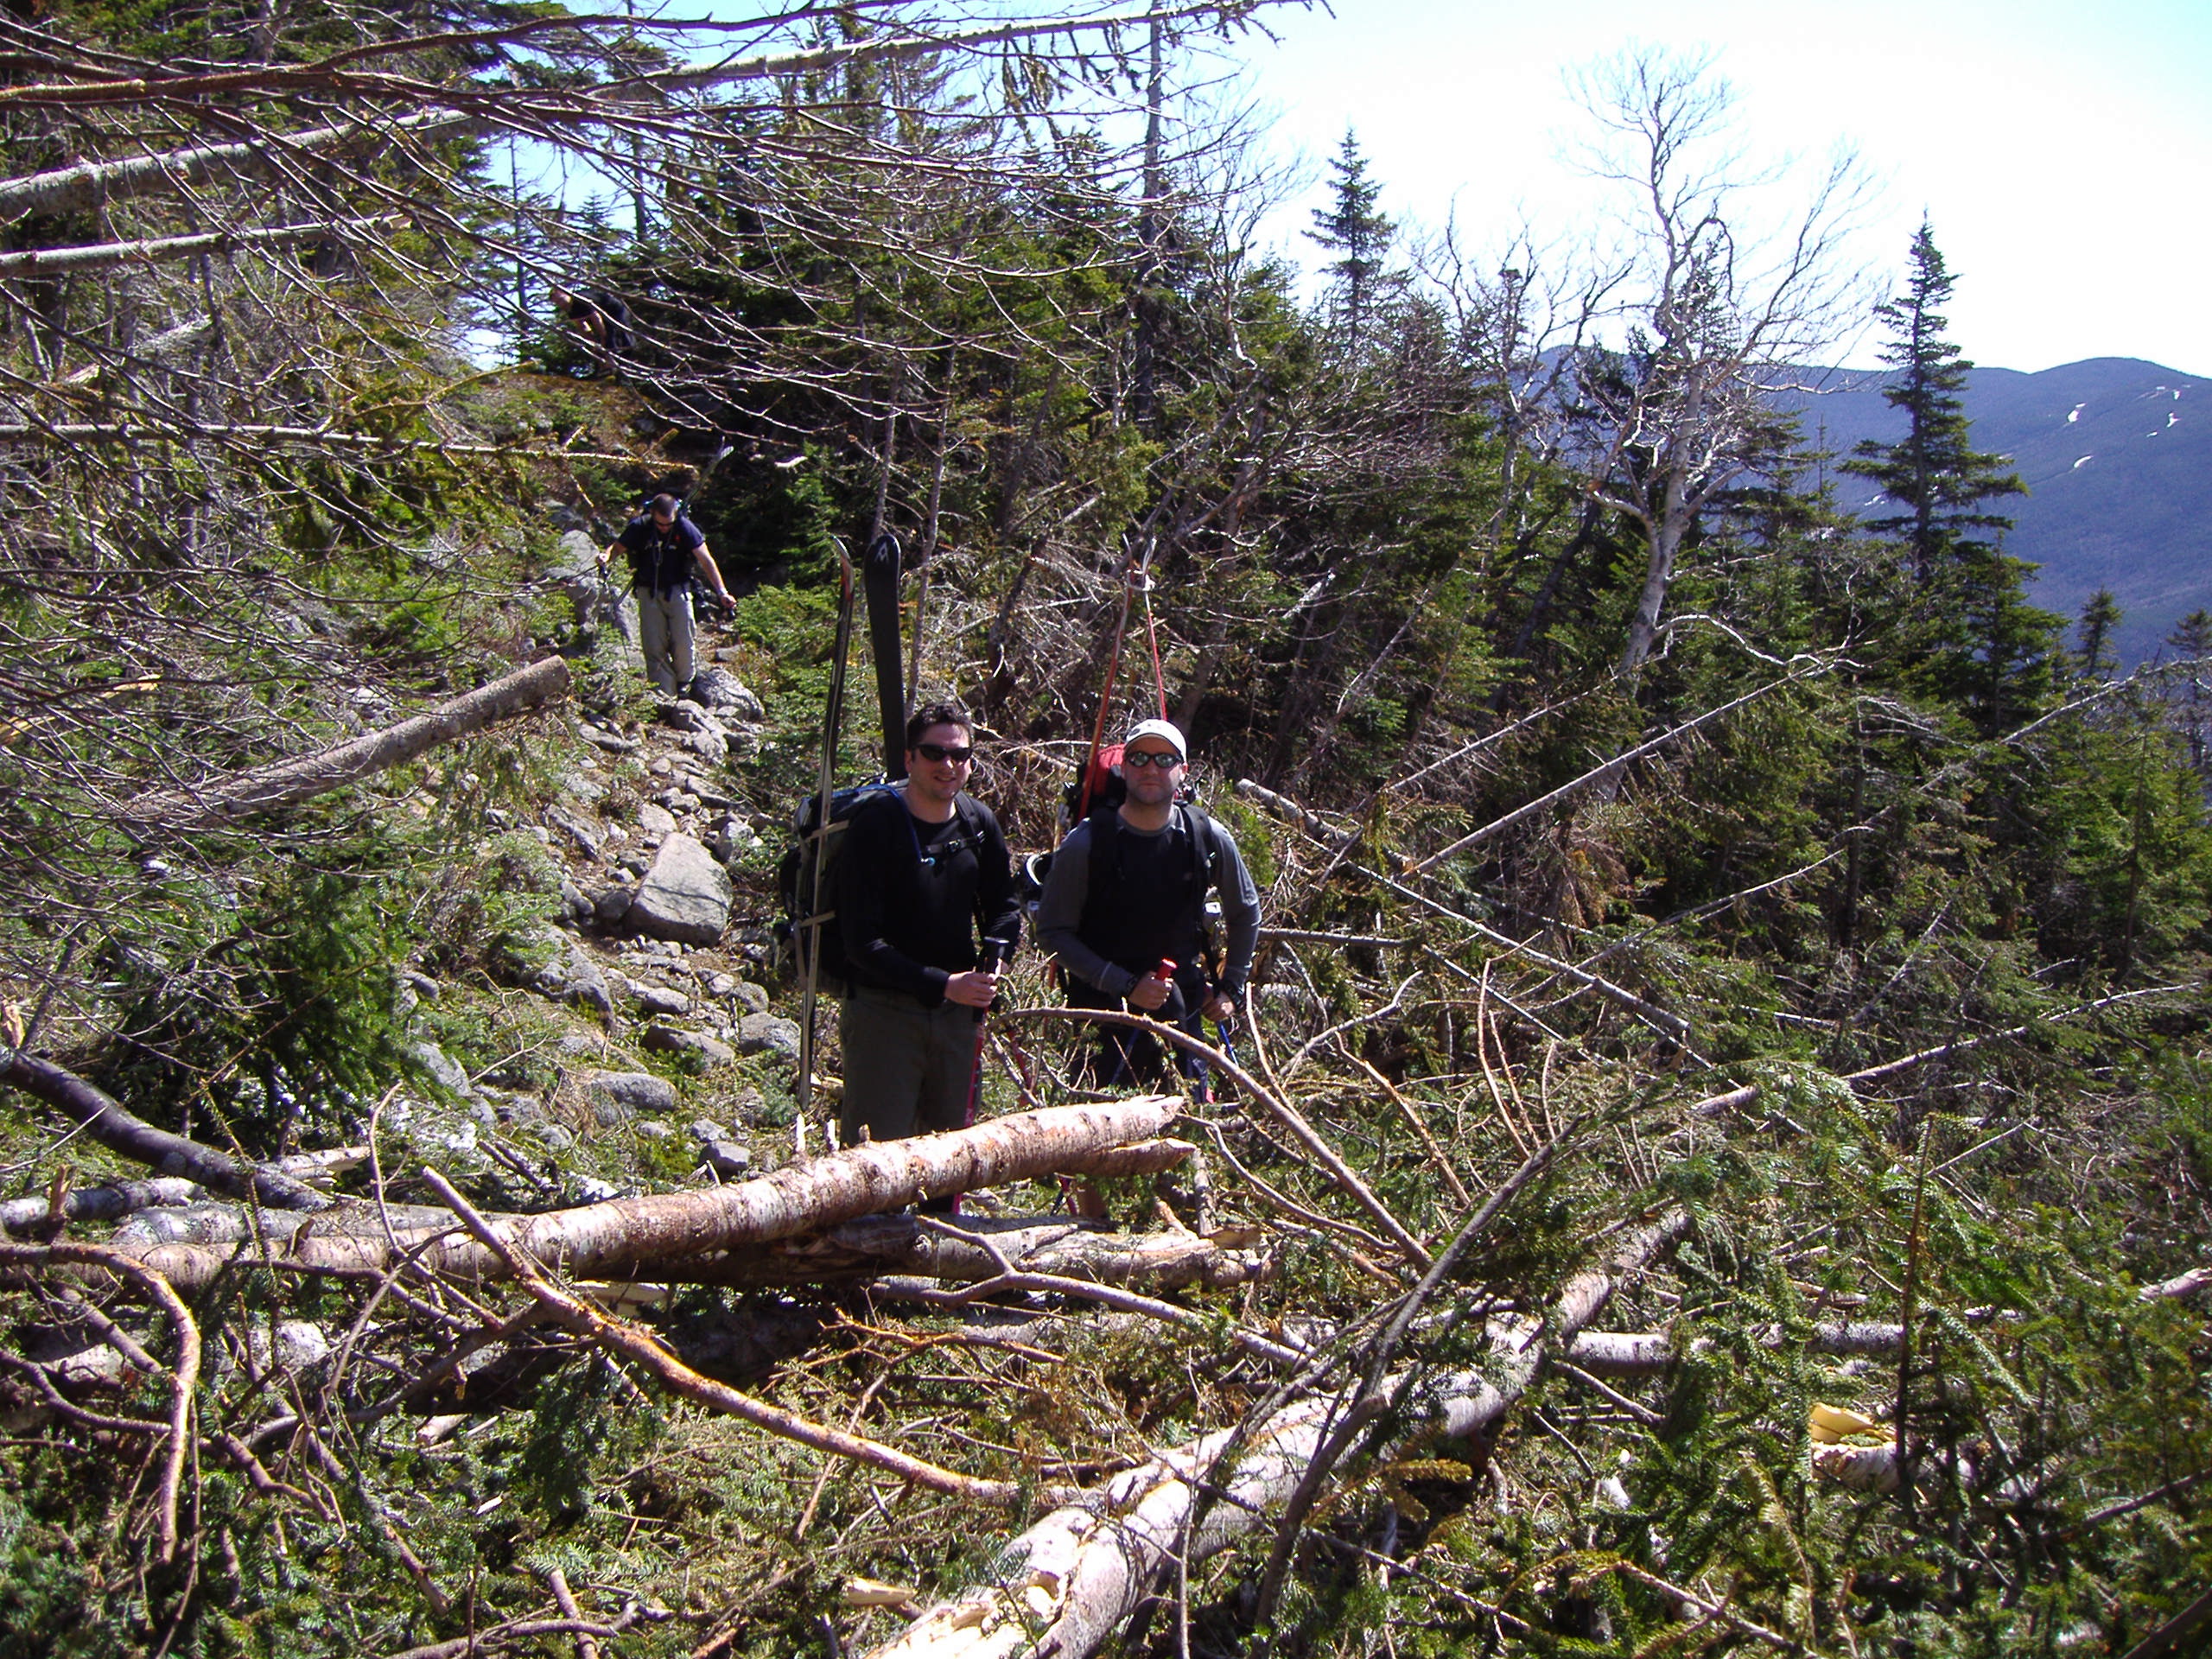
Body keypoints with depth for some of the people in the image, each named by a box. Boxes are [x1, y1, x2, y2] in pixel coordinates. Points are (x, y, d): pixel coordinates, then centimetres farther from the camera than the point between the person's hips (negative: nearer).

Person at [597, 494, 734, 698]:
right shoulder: (639, 527, -11)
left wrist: (721, 591, -20)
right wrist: (606, 555, -25)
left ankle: (683, 684, 23)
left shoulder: (684, 527, -14)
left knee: (683, 643, -4)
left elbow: (706, 560, -14)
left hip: (677, 590, -1)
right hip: (649, 592, 1)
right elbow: (618, 546, 0)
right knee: (654, 647, -3)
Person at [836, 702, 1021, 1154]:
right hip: (883, 1010, -5)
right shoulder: (875, 824, -14)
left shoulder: (978, 822, 4)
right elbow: (862, 941, -17)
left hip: (957, 1010, 6)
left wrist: (994, 958, -5)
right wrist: (943, 984, -22)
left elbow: (1003, 906, 16)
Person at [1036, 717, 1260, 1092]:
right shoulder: (1085, 843, -12)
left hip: (1182, 1016, 3)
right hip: (1103, 1014, -3)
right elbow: (1052, 932, -9)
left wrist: (1231, 988, 12)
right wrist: (1125, 985, -14)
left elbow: (1245, 912, 14)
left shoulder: (1209, 839, -3)